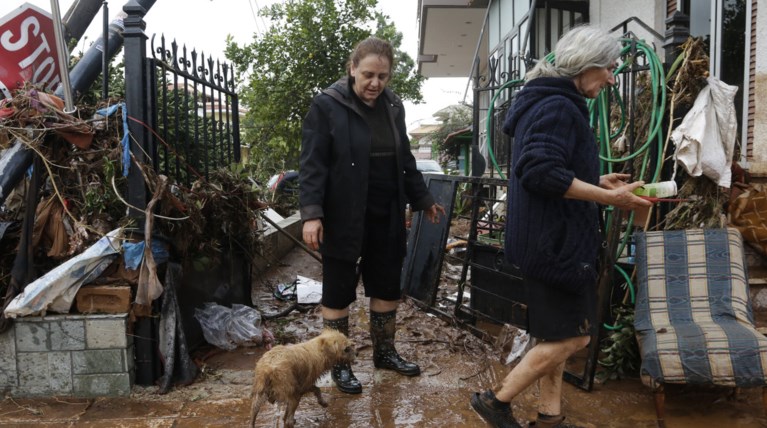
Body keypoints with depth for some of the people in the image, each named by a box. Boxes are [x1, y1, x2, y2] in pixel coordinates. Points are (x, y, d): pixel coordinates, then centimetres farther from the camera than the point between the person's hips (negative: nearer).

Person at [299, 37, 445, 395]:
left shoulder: (393, 106, 9)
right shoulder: (327, 105, -9)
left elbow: (404, 160, 18)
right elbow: (312, 165, -13)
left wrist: (423, 199, 21)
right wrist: (311, 213, -22)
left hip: (386, 218, 6)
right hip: (343, 219, -6)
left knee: (388, 285, 15)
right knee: (338, 291, 6)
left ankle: (384, 352, 34)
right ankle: (339, 364, 22)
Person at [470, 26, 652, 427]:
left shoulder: (550, 102, 16)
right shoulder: (557, 106, -16)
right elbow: (543, 173, -28)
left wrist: (596, 182, 15)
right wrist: (608, 197, -21)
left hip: (550, 237, 11)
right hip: (555, 240, -11)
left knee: (556, 335, 16)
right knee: (572, 336, -1)